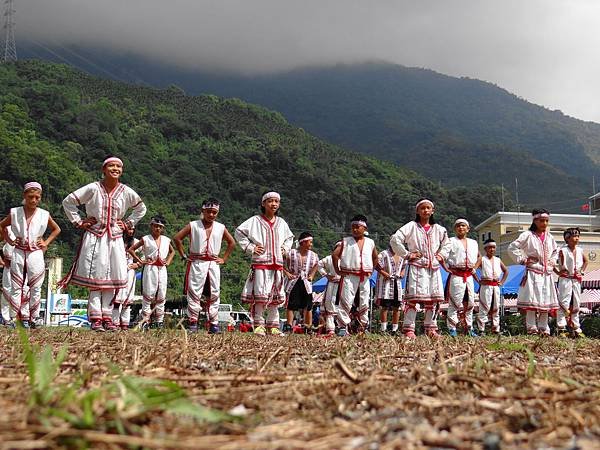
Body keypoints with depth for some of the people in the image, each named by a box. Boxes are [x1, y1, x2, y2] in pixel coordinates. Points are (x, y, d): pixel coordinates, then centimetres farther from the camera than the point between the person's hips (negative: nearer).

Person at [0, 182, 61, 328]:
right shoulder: (15, 213, 0)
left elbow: (57, 229, 16)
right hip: (18, 253, 0)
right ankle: (21, 317, 3)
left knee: (35, 288, 2)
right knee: (16, 287, -1)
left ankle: (34, 318, 9)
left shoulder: (44, 215, 0)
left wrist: (46, 242, 5)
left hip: (36, 254, 0)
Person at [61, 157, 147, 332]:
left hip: (115, 239, 3)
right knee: (95, 279, -2)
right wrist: (79, 222, -1)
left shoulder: (126, 192, 2)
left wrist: (128, 224, 11)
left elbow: (141, 208, 20)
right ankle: (96, 319, -1)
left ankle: (107, 317, 10)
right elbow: (68, 201, 1)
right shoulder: (93, 189, -7)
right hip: (95, 237, -3)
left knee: (111, 280, 3)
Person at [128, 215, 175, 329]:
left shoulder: (166, 240, 11)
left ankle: (159, 320, 14)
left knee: (161, 296, 6)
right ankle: (146, 320, -1)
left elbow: (172, 251, 28)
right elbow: (131, 249, -1)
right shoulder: (146, 239, -2)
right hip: (150, 268, -4)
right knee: (148, 294, -5)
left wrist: (168, 261, 12)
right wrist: (140, 261, -6)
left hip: (162, 269, 4)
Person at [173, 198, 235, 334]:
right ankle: (193, 323, -2)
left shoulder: (221, 228, 8)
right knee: (194, 293, -5)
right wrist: (184, 256, -2)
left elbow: (232, 243, 20)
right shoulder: (193, 225, 0)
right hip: (196, 263, -3)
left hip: (213, 264, 3)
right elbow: (177, 238, 1)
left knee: (214, 294, 2)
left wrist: (224, 259, 10)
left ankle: (214, 324, 6)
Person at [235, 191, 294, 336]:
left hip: (277, 264, 5)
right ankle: (258, 325, -1)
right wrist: (250, 247, -6)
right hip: (260, 264, -5)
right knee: (260, 296, -8)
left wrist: (285, 248, 15)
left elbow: (289, 237, 32)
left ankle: (273, 326, 13)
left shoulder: (281, 223, 15)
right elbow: (239, 231, -2)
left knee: (276, 297, 6)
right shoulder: (255, 221, 0)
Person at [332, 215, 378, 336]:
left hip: (365, 277, 3)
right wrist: (338, 270, -5)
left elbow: (375, 258, 23)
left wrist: (371, 270, 13)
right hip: (349, 275, -3)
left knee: (364, 303, 9)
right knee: (345, 301, -9)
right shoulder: (346, 241, 2)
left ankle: (364, 326, 20)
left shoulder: (370, 243, 10)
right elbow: (335, 254, -2)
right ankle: (343, 326, -7)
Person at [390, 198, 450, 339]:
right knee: (413, 298, -10)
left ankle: (431, 329, 15)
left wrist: (441, 254, 15)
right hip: (417, 267, -5)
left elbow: (446, 244, 32)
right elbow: (395, 240, -10)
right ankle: (409, 329, -9)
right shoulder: (411, 227, -1)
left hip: (434, 268, 5)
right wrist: (407, 254, -9)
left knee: (433, 299, 6)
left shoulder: (439, 229, 14)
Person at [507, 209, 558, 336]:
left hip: (547, 274, 6)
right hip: (532, 272, -6)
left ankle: (544, 329, 13)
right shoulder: (527, 235, -6)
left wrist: (552, 261, 16)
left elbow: (555, 251, 32)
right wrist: (522, 260, -11)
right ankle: (532, 328, -6)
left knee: (546, 302, 7)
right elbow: (512, 248, -10)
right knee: (532, 301, -9)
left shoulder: (549, 237, 14)